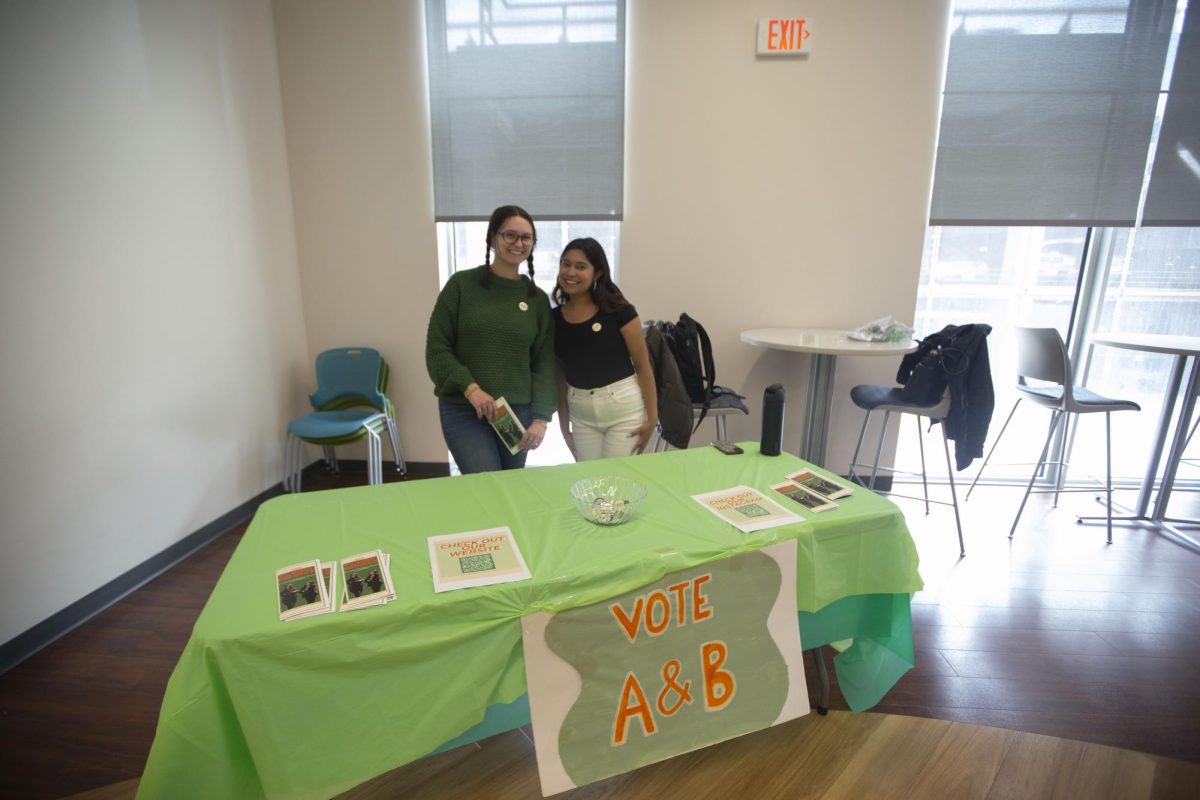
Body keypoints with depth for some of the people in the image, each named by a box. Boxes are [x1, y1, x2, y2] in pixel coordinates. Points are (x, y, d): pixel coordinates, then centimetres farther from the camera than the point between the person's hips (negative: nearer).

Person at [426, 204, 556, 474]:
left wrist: (541, 418, -6)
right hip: (463, 410, -3)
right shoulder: (461, 285, -2)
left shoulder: (538, 299, 6)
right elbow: (436, 349, -4)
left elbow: (544, 364, 4)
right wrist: (470, 388, -17)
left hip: (518, 412, 3)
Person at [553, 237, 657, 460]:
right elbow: (560, 376, 10)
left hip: (624, 408, -3)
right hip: (581, 413, 4)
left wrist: (652, 417, -8)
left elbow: (643, 366, -6)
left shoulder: (619, 311, -9)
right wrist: (563, 424, 11)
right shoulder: (554, 319, 3)